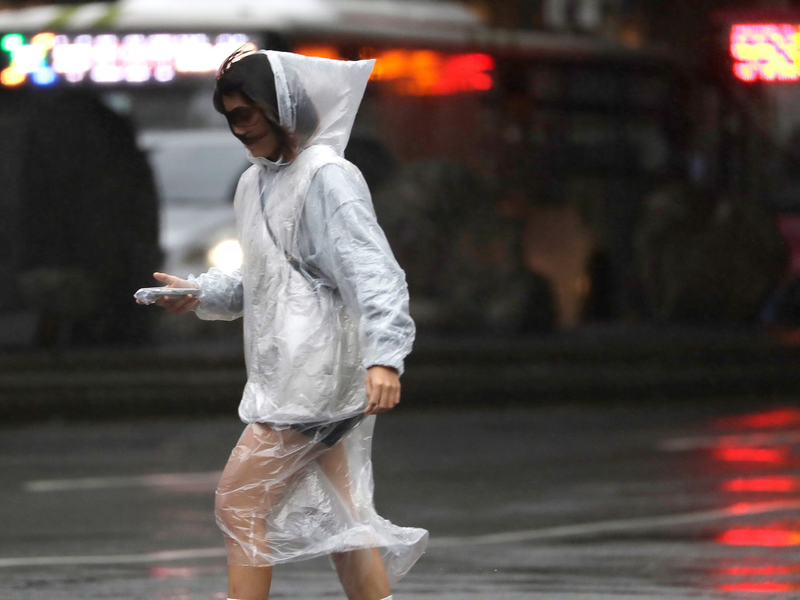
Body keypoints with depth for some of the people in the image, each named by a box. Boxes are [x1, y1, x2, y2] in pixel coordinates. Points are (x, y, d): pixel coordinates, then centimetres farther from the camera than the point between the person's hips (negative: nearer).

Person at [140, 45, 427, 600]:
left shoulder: (327, 177, -12)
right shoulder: (256, 182, 16)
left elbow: (374, 272, -21)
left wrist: (384, 356, -33)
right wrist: (200, 295, 9)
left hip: (317, 372, -9)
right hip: (285, 375, 9)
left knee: (241, 502, -10)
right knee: (338, 516, 10)